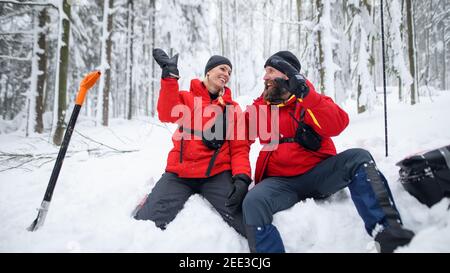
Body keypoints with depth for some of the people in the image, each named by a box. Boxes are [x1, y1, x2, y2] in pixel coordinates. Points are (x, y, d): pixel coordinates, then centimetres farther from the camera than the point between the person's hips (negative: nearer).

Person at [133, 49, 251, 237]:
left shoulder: (232, 108, 14)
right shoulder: (186, 97, 11)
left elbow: (240, 148, 7)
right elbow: (167, 115, -12)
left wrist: (242, 177, -11)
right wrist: (170, 76, -19)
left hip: (217, 175, 0)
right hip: (180, 174, 0)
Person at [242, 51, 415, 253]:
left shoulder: (311, 100, 6)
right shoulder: (260, 107, 13)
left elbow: (337, 125, -13)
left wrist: (304, 93, -21)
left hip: (319, 174, 0)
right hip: (281, 181, 1)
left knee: (358, 158, -25)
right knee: (253, 202, -30)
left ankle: (387, 232, -31)